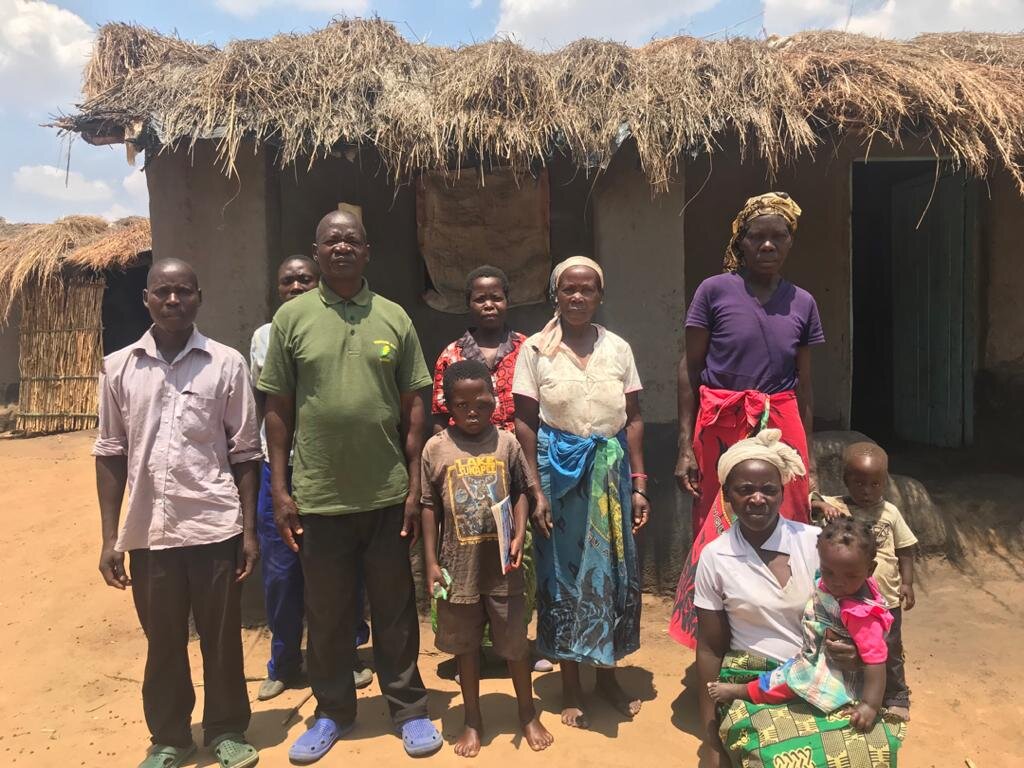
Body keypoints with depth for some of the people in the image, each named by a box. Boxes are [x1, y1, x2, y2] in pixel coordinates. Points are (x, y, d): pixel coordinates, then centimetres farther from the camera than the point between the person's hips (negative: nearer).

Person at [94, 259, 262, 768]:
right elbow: (110, 455, 6)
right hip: (148, 532, 2)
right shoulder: (118, 367, 4)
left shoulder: (226, 364, -2)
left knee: (222, 639, 10)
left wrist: (249, 529, -3)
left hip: (215, 528, -1)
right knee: (162, 642, 14)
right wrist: (109, 538, 4)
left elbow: (245, 453, 0)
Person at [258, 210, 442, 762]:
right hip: (318, 495, 0)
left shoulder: (394, 318, 3)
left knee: (395, 608, 12)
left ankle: (409, 709, 28)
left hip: (387, 494, 0)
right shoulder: (291, 317, 2)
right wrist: (279, 489, -1)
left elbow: (413, 407, 4)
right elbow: (278, 409, 2)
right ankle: (332, 711, 32)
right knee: (326, 611, 14)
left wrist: (415, 485, 0)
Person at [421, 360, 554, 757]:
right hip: (459, 566, 0)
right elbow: (430, 507, 0)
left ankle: (528, 714, 34)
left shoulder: (507, 442, -3)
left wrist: (519, 537, -10)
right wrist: (431, 562, -2)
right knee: (466, 646, 15)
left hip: (503, 565, 0)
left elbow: (521, 493, 4)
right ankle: (473, 720, 34)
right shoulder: (436, 448, -4)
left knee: (515, 644, 13)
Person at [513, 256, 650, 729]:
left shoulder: (618, 348, 3)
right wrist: (535, 491, -10)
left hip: (610, 469, 3)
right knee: (563, 571, 6)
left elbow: (634, 419, 5)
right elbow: (525, 424, -5)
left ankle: (607, 675, 29)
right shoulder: (536, 349, -3)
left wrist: (638, 484, 0)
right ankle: (570, 684, 23)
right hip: (558, 469, -2)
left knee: (611, 569, 10)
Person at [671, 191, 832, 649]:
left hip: (781, 429, 3)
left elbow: (805, 387, 12)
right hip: (720, 429, -2)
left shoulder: (802, 303, 8)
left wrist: (810, 461, 10)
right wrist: (685, 447, -7)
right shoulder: (714, 291, -2)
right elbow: (689, 369, -2)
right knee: (717, 535, 4)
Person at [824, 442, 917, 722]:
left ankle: (896, 697, 41)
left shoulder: (890, 512, -5)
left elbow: (905, 549, 4)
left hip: (887, 601, 2)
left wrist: (906, 583, -1)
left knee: (890, 653, 19)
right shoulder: (835, 507, -14)